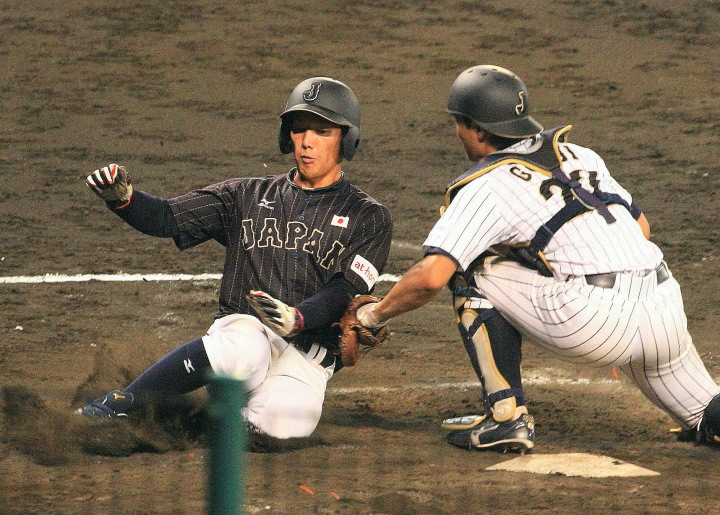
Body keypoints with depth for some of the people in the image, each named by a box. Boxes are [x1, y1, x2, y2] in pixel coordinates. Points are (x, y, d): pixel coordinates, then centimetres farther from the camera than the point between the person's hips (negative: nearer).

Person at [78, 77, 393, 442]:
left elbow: (345, 294, -5)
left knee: (285, 422, -34)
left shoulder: (369, 218, 10)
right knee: (242, 353, -38)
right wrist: (121, 197, -16)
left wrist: (297, 318, -27)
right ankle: (116, 405, -29)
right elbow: (167, 218, 7)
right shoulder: (250, 195, 17)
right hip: (242, 328, 1)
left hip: (307, 359, -1)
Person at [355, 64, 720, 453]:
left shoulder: (484, 187, 3)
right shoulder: (580, 155, 23)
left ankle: (506, 417, 6)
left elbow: (432, 275, -6)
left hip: (595, 322, -6)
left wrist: (375, 314, 9)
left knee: (472, 272, 12)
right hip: (667, 315, 6)